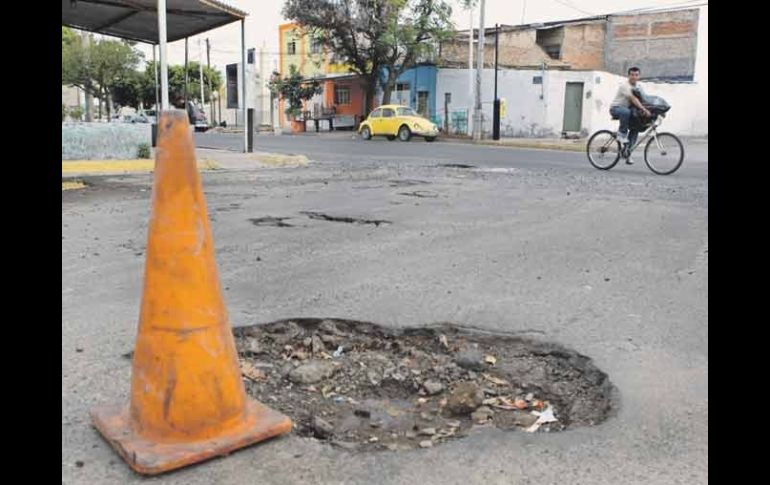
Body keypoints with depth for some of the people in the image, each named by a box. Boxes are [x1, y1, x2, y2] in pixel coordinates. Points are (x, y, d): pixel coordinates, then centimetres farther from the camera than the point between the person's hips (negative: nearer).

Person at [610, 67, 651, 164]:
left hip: (627, 108, 8)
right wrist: (644, 109, -40)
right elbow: (633, 99, -31)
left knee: (635, 128, -4)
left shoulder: (638, 86, 7)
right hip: (615, 108, -8)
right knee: (626, 112, -41)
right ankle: (622, 134, -21)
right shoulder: (624, 85, -20)